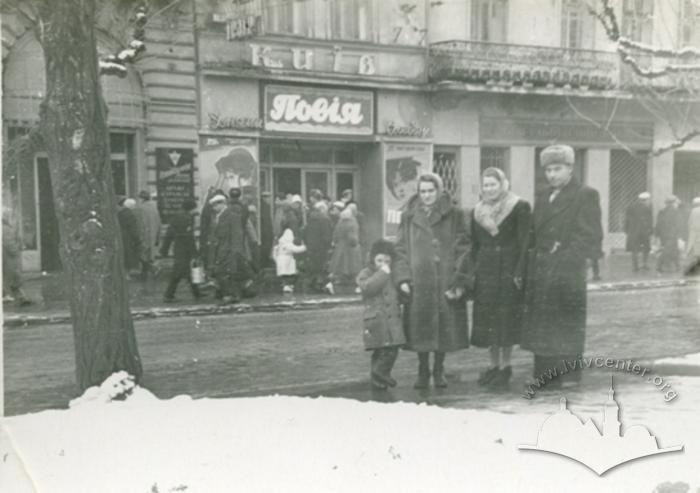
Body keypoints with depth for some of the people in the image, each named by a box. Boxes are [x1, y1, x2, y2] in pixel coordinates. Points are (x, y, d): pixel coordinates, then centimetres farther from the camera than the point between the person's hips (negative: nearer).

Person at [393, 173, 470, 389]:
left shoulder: (454, 216, 3)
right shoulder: (409, 217, 9)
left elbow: (462, 248, -1)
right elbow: (401, 249, 8)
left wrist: (459, 280, -9)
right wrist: (403, 278, -3)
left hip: (445, 280, -1)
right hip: (418, 281, 1)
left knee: (444, 325, 2)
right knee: (420, 327, 2)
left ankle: (439, 371, 18)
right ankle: (423, 372, 16)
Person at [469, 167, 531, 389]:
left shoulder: (519, 207, -3)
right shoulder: (477, 212, 12)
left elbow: (524, 243, -7)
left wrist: (519, 272, -14)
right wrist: (473, 270, 7)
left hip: (508, 269, -5)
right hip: (485, 271, 5)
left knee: (507, 318, -1)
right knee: (486, 318, 5)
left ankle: (505, 366, 8)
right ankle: (494, 364, 16)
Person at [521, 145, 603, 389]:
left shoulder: (586, 195, -3)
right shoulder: (542, 197, 17)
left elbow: (590, 237, -8)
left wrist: (565, 255, -14)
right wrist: (533, 261, 7)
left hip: (568, 272, -6)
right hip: (540, 273, 6)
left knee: (568, 323, -1)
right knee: (540, 324, 7)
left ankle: (568, 376, 7)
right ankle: (543, 374, 15)